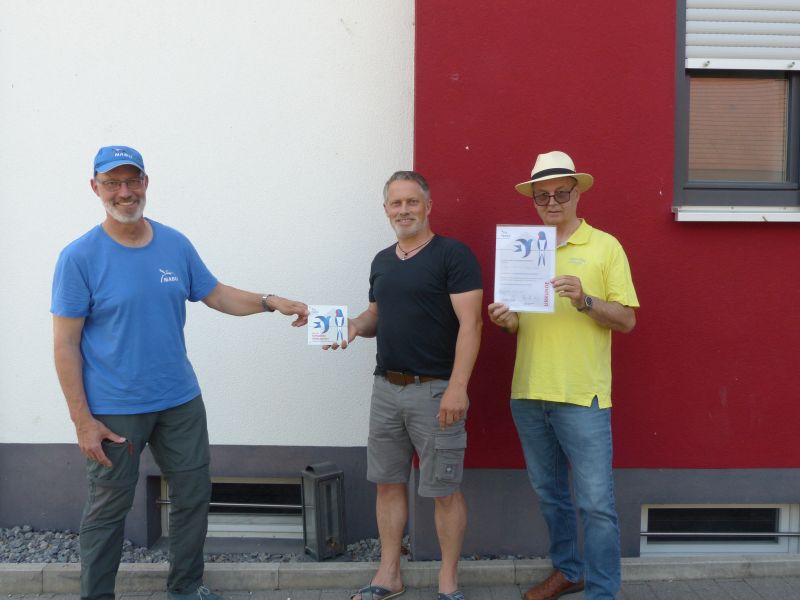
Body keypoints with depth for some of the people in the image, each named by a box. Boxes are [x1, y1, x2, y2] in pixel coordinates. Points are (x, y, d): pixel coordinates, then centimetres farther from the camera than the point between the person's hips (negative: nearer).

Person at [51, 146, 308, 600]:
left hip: (181, 401, 5)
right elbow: (66, 345, -11)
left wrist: (271, 302, -3)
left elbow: (215, 293, 12)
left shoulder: (176, 244, 1)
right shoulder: (80, 257, -11)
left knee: (194, 496, 14)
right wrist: (83, 420, -14)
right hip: (114, 411, -4)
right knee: (109, 510, 10)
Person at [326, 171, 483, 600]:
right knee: (387, 483, 13)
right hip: (386, 388, 7)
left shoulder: (452, 255, -9)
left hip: (435, 391, -6)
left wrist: (457, 387, -22)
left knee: (443, 490, 3)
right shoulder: (382, 261, 13)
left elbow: (470, 324, -15)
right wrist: (354, 326, -1)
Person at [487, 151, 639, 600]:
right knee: (549, 494, 17)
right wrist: (508, 321, -6)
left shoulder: (604, 246, -1)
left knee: (596, 503, -1)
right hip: (529, 393, 5)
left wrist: (584, 300, -21)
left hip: (582, 395, -5)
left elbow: (627, 320, -4)